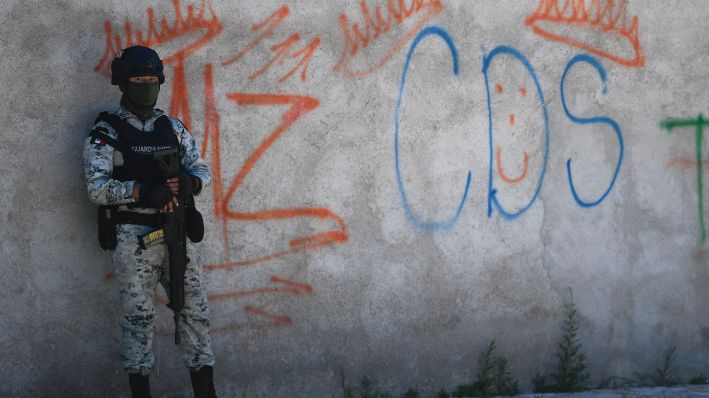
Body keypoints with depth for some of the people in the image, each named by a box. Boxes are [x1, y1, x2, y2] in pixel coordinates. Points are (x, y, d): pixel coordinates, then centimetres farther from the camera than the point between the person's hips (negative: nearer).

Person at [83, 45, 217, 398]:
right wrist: (143, 190, -23)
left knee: (195, 312, 4)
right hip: (134, 237, -4)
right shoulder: (106, 133, -3)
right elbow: (97, 188, -12)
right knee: (139, 319, -1)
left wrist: (188, 182, -12)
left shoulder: (173, 127, 12)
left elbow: (202, 170, 12)